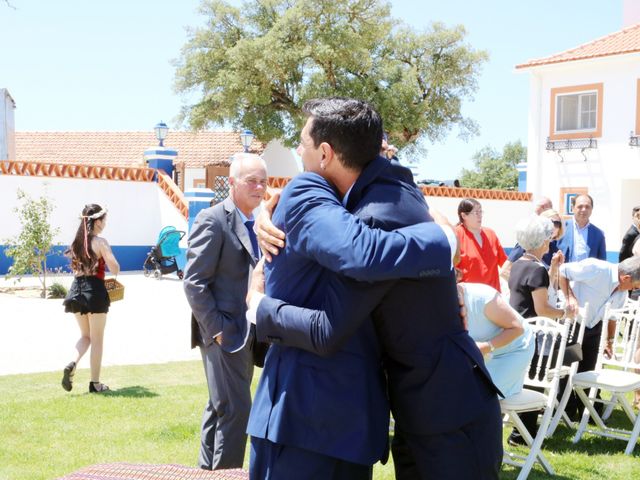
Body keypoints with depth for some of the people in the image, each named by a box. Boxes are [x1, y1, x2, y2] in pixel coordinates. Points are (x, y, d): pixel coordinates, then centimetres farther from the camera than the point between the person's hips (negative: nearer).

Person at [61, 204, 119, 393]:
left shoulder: (77, 241, 8)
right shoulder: (100, 242, -11)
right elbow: (115, 270, -12)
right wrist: (107, 255, 6)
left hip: (77, 290, 6)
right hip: (95, 291, -6)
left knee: (85, 335, 20)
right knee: (97, 339, 6)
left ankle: (72, 364, -7)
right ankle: (95, 383, 9)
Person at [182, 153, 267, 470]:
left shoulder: (256, 225, 12)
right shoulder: (212, 220, -12)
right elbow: (194, 282, -16)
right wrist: (217, 330, -18)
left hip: (247, 335, 8)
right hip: (224, 335, -8)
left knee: (219, 409, 17)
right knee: (235, 410, -7)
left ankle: (208, 470, 27)